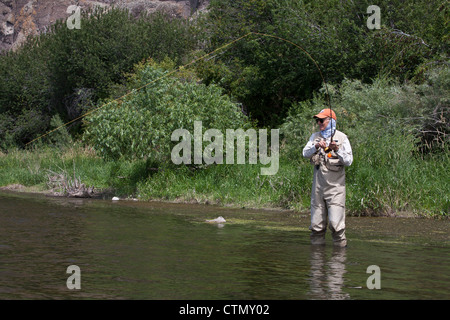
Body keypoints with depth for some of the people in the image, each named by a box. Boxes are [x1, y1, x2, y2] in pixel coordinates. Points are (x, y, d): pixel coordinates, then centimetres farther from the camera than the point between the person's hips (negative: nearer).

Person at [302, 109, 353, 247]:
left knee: (336, 222, -11)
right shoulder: (315, 136, 13)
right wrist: (316, 147, -17)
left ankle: (341, 245, -1)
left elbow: (349, 161, -6)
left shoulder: (341, 137, 0)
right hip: (318, 184, 4)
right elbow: (305, 153, 0)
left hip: (335, 184, -4)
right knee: (316, 222, 7)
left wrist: (337, 150, -21)